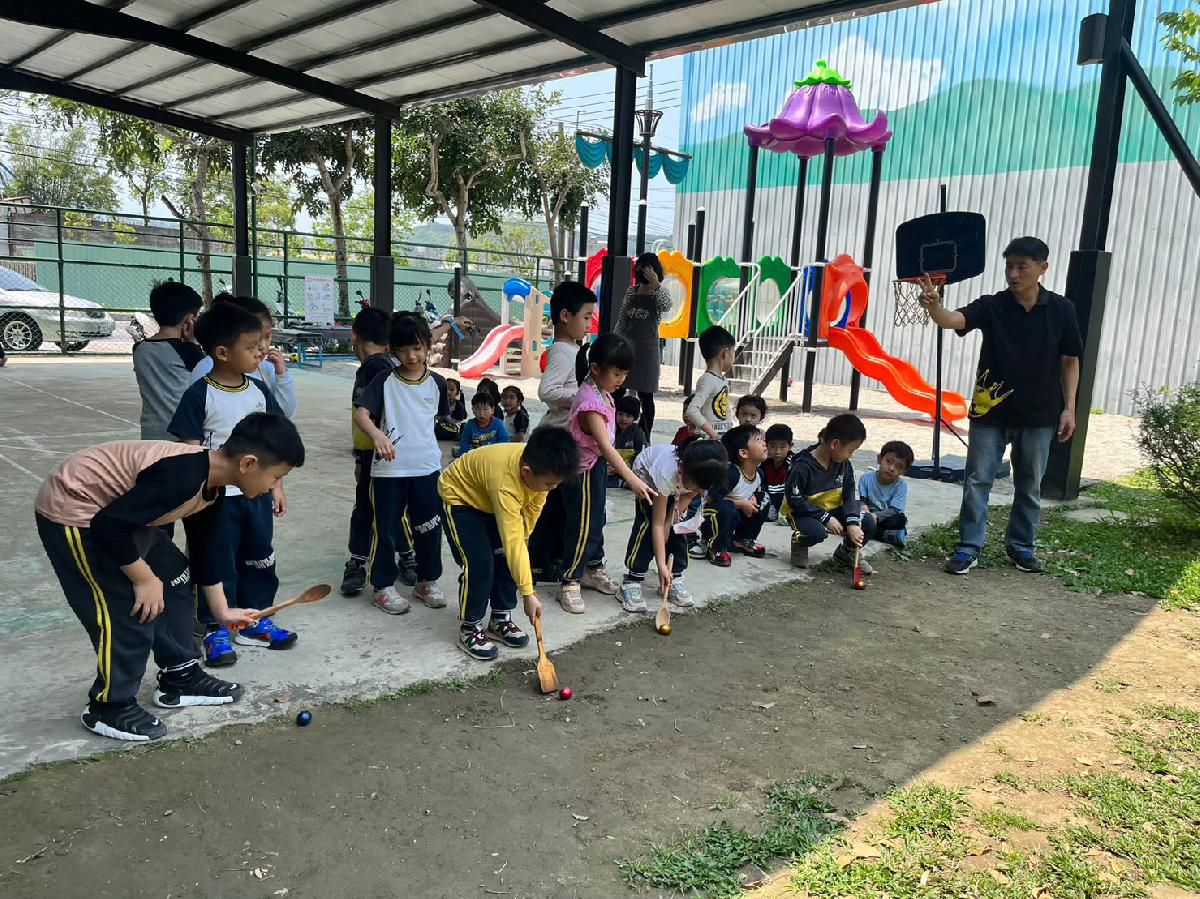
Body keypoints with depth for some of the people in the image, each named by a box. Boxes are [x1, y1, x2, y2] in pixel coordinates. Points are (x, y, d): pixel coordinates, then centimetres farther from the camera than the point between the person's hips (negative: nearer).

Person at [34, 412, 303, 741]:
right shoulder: (181, 476, -34)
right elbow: (109, 527, -32)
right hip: (72, 511, -10)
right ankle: (110, 707, 12)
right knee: (128, 610, -9)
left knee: (176, 578, 13)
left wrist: (222, 612, 20)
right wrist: (145, 579, -17)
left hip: (116, 512, 10)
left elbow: (204, 550, 12)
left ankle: (180, 678, 26)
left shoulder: (211, 485, -3)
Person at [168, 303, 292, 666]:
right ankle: (217, 629, 19)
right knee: (218, 564, 6)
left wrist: (276, 485, 9)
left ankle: (255, 619, 29)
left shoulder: (259, 391, 3)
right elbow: (191, 450, -11)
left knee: (259, 559, 14)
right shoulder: (200, 395, -13)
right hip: (217, 496, -5)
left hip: (257, 493, 5)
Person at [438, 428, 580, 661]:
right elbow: (512, 542, -42)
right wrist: (528, 593, -40)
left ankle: (500, 619, 15)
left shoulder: (539, 466, -24)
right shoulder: (506, 483, -43)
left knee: (507, 558, 0)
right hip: (459, 494, -7)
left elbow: (533, 507, -5)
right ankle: (469, 629, 0)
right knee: (479, 563, -16)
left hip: (489, 498, 7)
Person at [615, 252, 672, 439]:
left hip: (647, 349, -4)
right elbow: (621, 321, 12)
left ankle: (644, 438, 8)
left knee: (645, 396, 0)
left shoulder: (660, 293, 0)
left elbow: (666, 306, -24)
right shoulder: (632, 291, 10)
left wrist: (655, 283, -28)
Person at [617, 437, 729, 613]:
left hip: (677, 481, 4)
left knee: (676, 527, -6)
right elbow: (657, 524, -37)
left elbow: (689, 495, -11)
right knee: (648, 522, -19)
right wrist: (661, 565, -38)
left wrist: (675, 513, -26)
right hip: (646, 472, -4)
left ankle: (674, 579, 7)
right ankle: (631, 582, -14)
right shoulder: (666, 473, -45)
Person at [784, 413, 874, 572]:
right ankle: (798, 543, 0)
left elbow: (850, 495, -5)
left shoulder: (844, 464, -6)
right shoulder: (803, 467, -24)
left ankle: (847, 551, 17)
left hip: (833, 511, 6)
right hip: (804, 513, -6)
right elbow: (795, 501, -21)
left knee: (868, 522, -14)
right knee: (818, 531, -38)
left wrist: (853, 523, -21)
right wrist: (825, 518, -24)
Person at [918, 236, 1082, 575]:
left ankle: (1021, 545, 28)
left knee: (1029, 486, 12)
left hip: (1038, 415, 1)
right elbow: (955, 320, -25)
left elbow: (1069, 361, 5)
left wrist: (1069, 407, 0)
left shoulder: (1061, 309, -2)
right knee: (977, 480, 1)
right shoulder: (991, 306, -6)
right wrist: (934, 307, -47)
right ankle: (969, 547, 11)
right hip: (990, 411, -1)